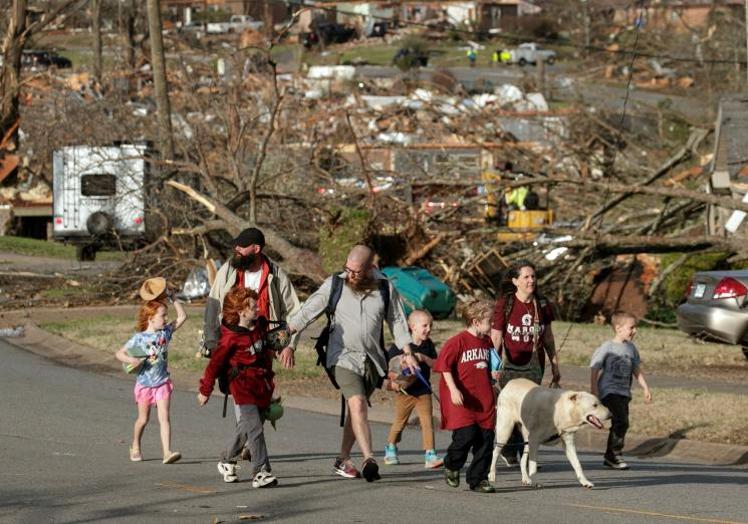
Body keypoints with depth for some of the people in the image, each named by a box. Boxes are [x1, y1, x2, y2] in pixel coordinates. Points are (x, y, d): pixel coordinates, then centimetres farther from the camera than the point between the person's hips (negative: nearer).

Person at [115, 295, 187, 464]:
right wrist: (130, 360, -26)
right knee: (143, 419, 11)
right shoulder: (139, 338, -10)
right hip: (144, 383, -2)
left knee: (164, 417, -11)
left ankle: (167, 452, -20)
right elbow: (119, 353, -6)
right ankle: (135, 447, 35)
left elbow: (182, 317, 7)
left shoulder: (166, 332, 1)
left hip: (162, 382, 2)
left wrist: (174, 300, 1)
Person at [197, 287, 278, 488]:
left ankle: (227, 462, 33)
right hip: (243, 387, -7)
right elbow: (215, 364, -6)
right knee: (255, 429, -14)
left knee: (245, 428, 16)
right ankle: (261, 472, -16)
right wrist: (205, 391, 0)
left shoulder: (260, 326, 7)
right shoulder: (230, 338, -15)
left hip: (261, 386, 7)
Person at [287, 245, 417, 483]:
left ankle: (343, 460, 20)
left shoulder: (385, 288, 3)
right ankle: (369, 460, -26)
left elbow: (397, 320, 13)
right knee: (357, 405, -19)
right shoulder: (334, 285, -3)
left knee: (356, 409, 7)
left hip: (371, 360, 3)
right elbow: (308, 311, 2)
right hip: (343, 356, -3)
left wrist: (406, 353, 10)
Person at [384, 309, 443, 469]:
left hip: (423, 390, 2)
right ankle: (390, 450, 32)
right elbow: (389, 361, -2)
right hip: (405, 390, -2)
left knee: (427, 422, -7)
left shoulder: (428, 345, 3)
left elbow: (435, 364, -2)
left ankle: (430, 455, -8)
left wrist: (424, 358, -18)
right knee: (399, 423, 11)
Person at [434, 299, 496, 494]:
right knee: (466, 434, -17)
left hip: (484, 399, 7)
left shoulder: (487, 342, 13)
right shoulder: (458, 341, -9)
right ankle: (451, 467, 11)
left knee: (486, 440, 2)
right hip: (462, 398, -7)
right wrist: (453, 390, -17)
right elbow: (445, 366, -10)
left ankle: (479, 479, 12)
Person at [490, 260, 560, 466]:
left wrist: (554, 364, 17)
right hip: (510, 365, -3)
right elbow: (495, 337, -4)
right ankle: (508, 452, 15)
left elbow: (548, 336, 15)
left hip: (534, 364, 3)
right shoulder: (504, 305, -6)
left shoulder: (542, 305, 6)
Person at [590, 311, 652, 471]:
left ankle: (610, 457, 21)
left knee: (619, 424, 10)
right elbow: (594, 369, -9)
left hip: (624, 393, 7)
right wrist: (594, 391, -15)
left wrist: (645, 388, 18)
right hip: (609, 391, -7)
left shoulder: (631, 348, 11)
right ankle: (614, 454, -9)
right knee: (621, 421, -19)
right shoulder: (607, 348, -9)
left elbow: (636, 369, 22)